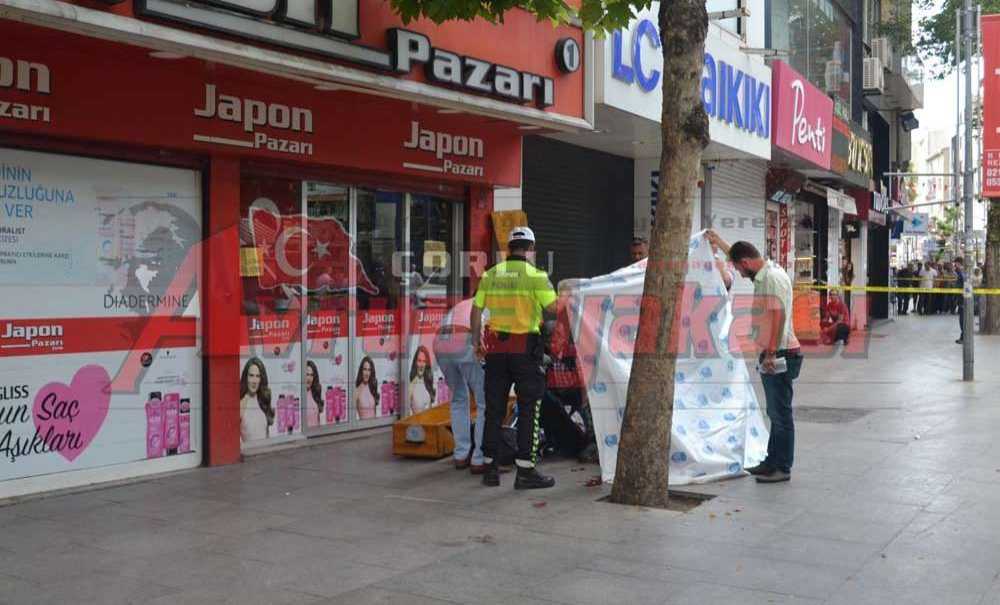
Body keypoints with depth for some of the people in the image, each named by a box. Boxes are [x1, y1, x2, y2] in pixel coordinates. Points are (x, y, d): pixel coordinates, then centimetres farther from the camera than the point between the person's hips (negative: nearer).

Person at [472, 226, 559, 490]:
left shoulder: (490, 275, 7)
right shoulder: (535, 275, -6)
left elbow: (476, 310, 8)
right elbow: (554, 309, -12)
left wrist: (477, 340, 18)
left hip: (496, 348, 4)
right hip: (525, 348, -4)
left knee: (494, 409, 11)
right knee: (529, 410, 3)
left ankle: (490, 468, 17)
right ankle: (525, 471, 2)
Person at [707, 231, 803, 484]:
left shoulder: (772, 278, -16)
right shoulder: (764, 274, 14)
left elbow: (779, 315, -24)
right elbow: (741, 255, 34)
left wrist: (771, 353, -26)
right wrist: (719, 242, 44)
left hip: (780, 355, -10)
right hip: (774, 355, 10)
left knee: (781, 413, -4)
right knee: (776, 413, 16)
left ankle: (783, 468, 2)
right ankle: (772, 462, 25)